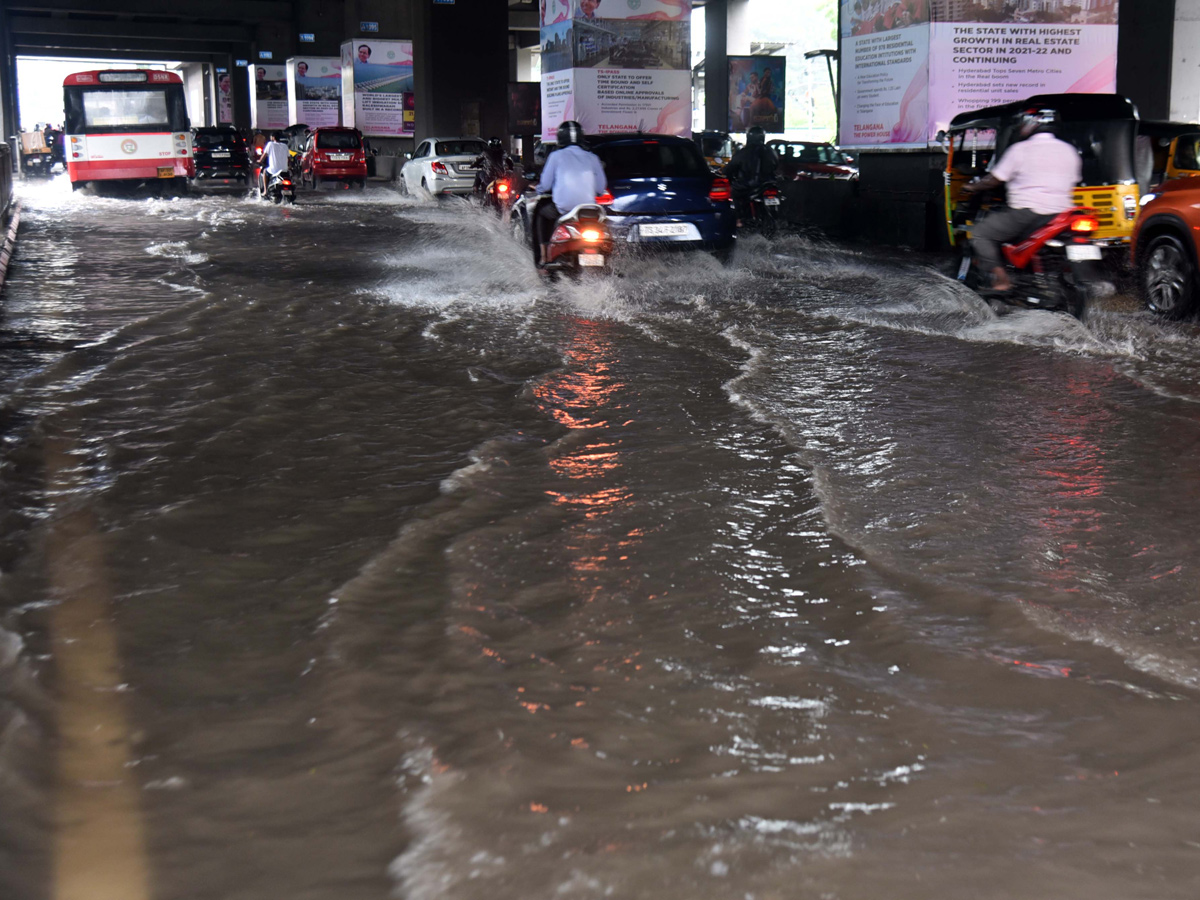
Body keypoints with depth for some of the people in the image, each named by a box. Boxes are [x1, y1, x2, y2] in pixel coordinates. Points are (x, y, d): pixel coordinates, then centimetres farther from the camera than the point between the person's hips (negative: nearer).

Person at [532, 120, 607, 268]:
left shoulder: (556, 156, -1)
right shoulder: (592, 158, 7)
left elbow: (545, 185, 2)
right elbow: (601, 188, 9)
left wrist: (539, 187, 26)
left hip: (563, 207, -3)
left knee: (540, 210, 27)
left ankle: (542, 254, 21)